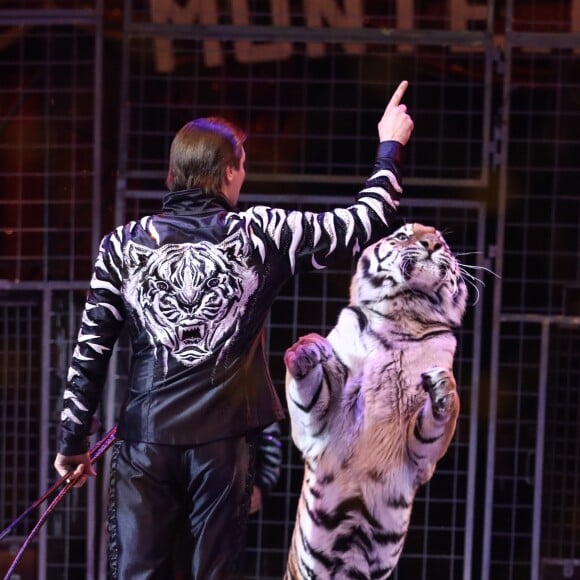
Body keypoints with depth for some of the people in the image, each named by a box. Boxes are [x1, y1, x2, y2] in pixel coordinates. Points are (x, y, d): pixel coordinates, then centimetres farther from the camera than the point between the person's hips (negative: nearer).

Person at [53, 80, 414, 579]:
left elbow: (90, 351, 1)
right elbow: (365, 224, 2)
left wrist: (73, 441, 11)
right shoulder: (260, 234, -4)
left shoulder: (124, 244, 0)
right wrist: (390, 146, 17)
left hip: (145, 439, 1)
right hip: (224, 441, -1)